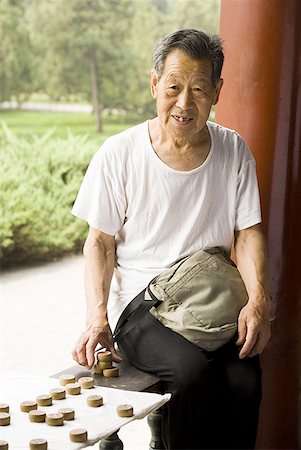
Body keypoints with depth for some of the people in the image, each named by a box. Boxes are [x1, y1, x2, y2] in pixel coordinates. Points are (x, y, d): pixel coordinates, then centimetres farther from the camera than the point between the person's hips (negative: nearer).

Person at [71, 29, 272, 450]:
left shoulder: (234, 152, 6)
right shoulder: (119, 154, -2)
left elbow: (248, 231, 5)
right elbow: (100, 242, 1)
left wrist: (258, 300, -13)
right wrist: (97, 317, -14)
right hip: (142, 307, -2)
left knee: (245, 381, -27)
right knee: (192, 370, -32)